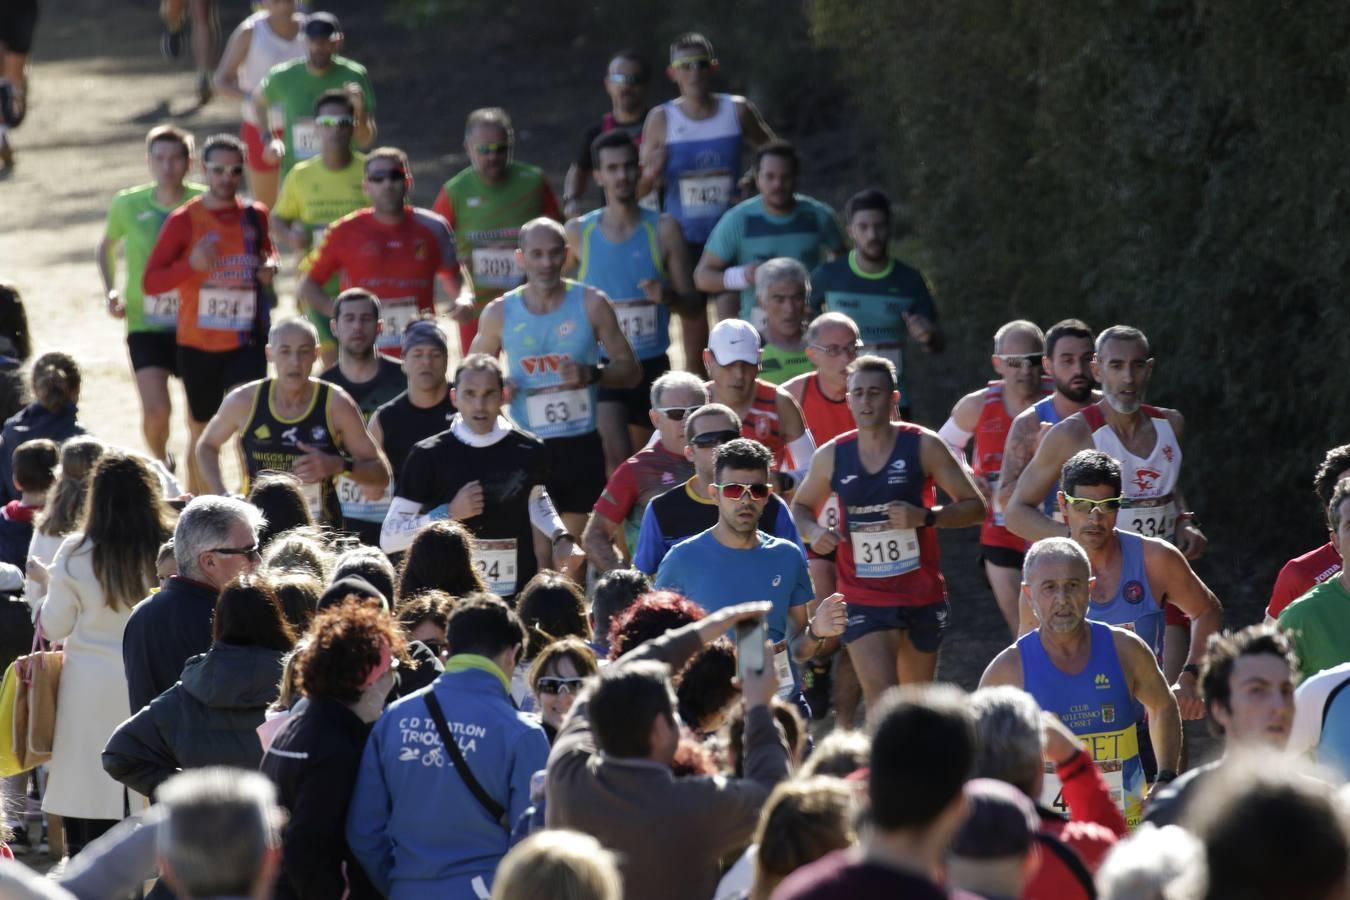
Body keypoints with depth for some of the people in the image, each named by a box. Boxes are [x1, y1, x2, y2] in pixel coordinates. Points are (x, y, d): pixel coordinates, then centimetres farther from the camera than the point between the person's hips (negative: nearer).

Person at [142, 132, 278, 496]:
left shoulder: (254, 216, 3)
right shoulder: (184, 220, -6)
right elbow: (150, 282, -9)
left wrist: (269, 266, 2)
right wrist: (191, 264, -26)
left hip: (246, 340, 1)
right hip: (198, 341, -1)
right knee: (202, 432, 12)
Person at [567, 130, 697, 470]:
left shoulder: (663, 230, -1)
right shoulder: (579, 232, 1)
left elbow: (692, 300, 1)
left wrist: (668, 296, -21)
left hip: (652, 364, 2)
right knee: (617, 454, -20)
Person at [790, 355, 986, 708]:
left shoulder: (923, 446, -5)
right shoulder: (831, 456, 1)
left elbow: (975, 506, -4)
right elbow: (801, 506, 18)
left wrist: (925, 516, -21)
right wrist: (812, 531, -6)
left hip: (922, 595, 1)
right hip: (863, 597, -1)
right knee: (881, 700, -17)